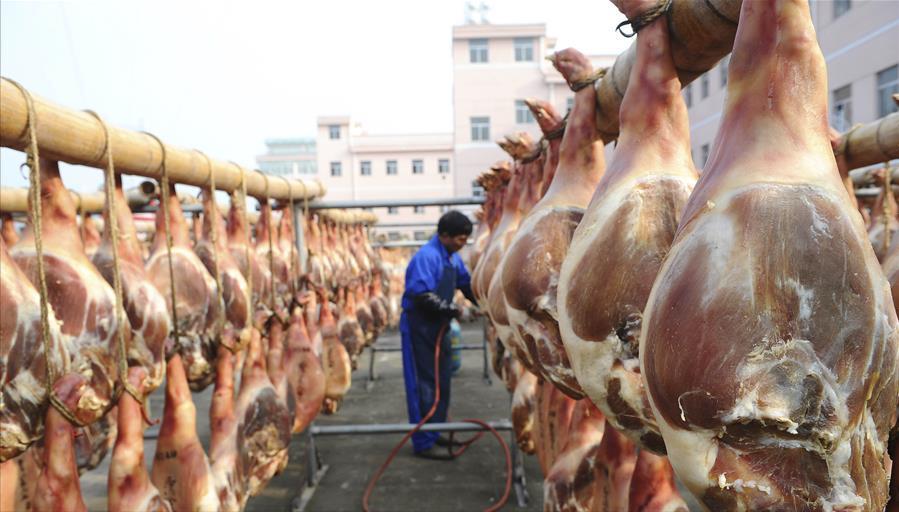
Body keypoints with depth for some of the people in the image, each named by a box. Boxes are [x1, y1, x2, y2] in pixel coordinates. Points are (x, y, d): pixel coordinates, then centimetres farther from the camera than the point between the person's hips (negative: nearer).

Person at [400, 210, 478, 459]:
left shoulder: (452, 257, 9)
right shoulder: (427, 257, -20)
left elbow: (467, 284, 19)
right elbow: (423, 296, -28)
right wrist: (452, 310, -20)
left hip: (438, 327, 9)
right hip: (419, 328, -9)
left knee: (441, 382, 15)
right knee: (424, 385, -4)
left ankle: (433, 433, 29)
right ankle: (423, 443, 5)